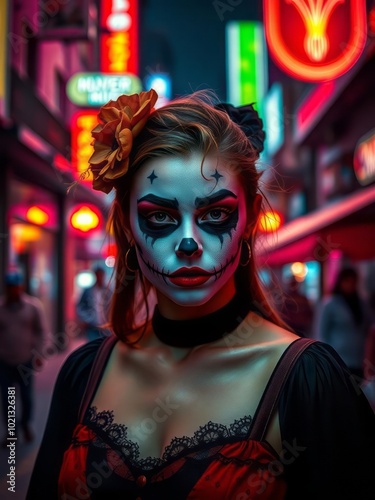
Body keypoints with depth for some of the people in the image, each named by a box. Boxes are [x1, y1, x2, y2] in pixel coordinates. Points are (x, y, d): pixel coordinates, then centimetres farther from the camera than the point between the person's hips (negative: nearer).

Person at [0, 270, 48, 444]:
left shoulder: (33, 306, -6)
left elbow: (41, 331, 0)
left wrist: (38, 353, -4)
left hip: (27, 361, 0)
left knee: (27, 397, 9)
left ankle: (26, 424, 36)